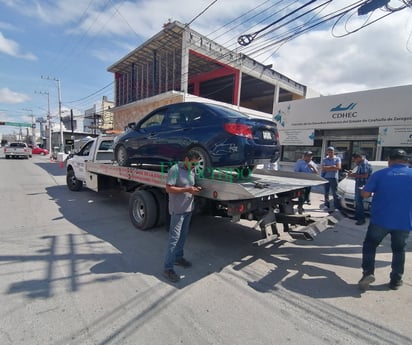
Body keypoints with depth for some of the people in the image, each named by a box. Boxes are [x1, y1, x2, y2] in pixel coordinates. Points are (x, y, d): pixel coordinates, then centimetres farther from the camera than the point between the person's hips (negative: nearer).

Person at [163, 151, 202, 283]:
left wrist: (195, 189, -2)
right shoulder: (175, 169, -16)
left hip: (189, 208, 8)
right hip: (178, 209, -8)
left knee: (183, 235, 18)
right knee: (174, 237, -4)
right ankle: (168, 268, 5)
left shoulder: (192, 171, 9)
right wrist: (187, 190, -25)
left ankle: (178, 257, 36)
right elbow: (169, 188, -20)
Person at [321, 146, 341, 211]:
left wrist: (327, 168, -7)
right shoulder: (325, 159, 12)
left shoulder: (337, 159, 6)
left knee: (335, 193, -4)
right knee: (326, 192, 8)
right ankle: (327, 205, 17)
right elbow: (323, 168, -2)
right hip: (326, 178, 3)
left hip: (334, 178, -3)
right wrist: (332, 167, -9)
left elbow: (338, 167, -8)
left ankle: (337, 207, -2)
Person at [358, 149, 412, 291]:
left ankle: (368, 272, 1)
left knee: (369, 245, 14)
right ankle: (396, 281, 25)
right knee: (399, 250, 20)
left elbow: (365, 194, -6)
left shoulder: (379, 174, -5)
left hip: (380, 220, -2)